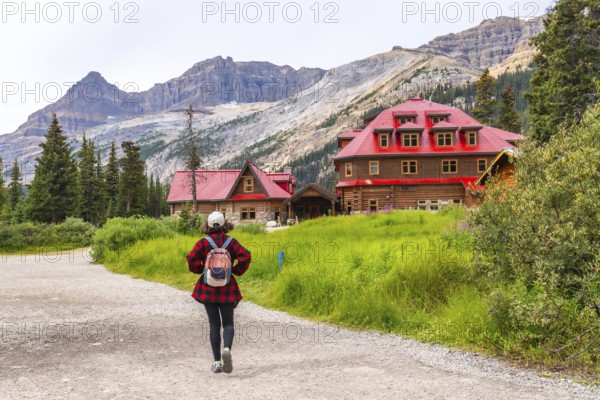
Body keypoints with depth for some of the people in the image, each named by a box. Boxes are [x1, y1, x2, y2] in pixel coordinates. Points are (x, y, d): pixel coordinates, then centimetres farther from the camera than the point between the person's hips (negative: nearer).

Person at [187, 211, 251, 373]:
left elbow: (192, 259, -14)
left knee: (214, 325, 9)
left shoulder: (203, 243, -3)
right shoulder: (231, 242, -2)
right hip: (227, 288, 0)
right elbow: (245, 256, -14)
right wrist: (236, 271, 0)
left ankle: (217, 362, 9)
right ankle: (227, 349, -22)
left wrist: (201, 270, 4)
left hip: (208, 288, 0)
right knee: (228, 323, 7)